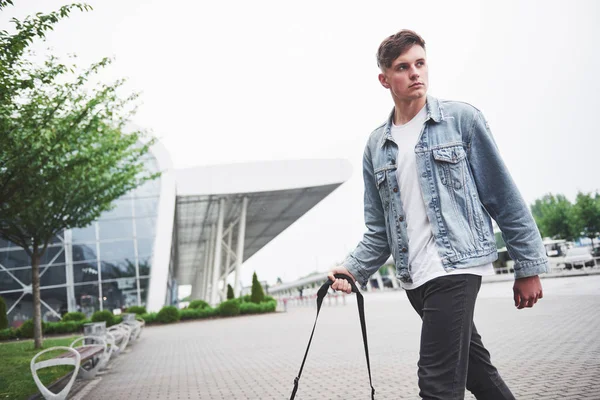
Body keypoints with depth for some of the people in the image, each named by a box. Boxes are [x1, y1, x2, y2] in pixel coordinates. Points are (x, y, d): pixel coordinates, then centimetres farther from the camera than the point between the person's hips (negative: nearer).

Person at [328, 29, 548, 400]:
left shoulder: (462, 119, -1)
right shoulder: (376, 146, 10)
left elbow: (505, 198, -1)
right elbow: (379, 230, 12)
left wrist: (529, 267, -3)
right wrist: (353, 270, -4)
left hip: (456, 267, -5)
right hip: (414, 281, 5)